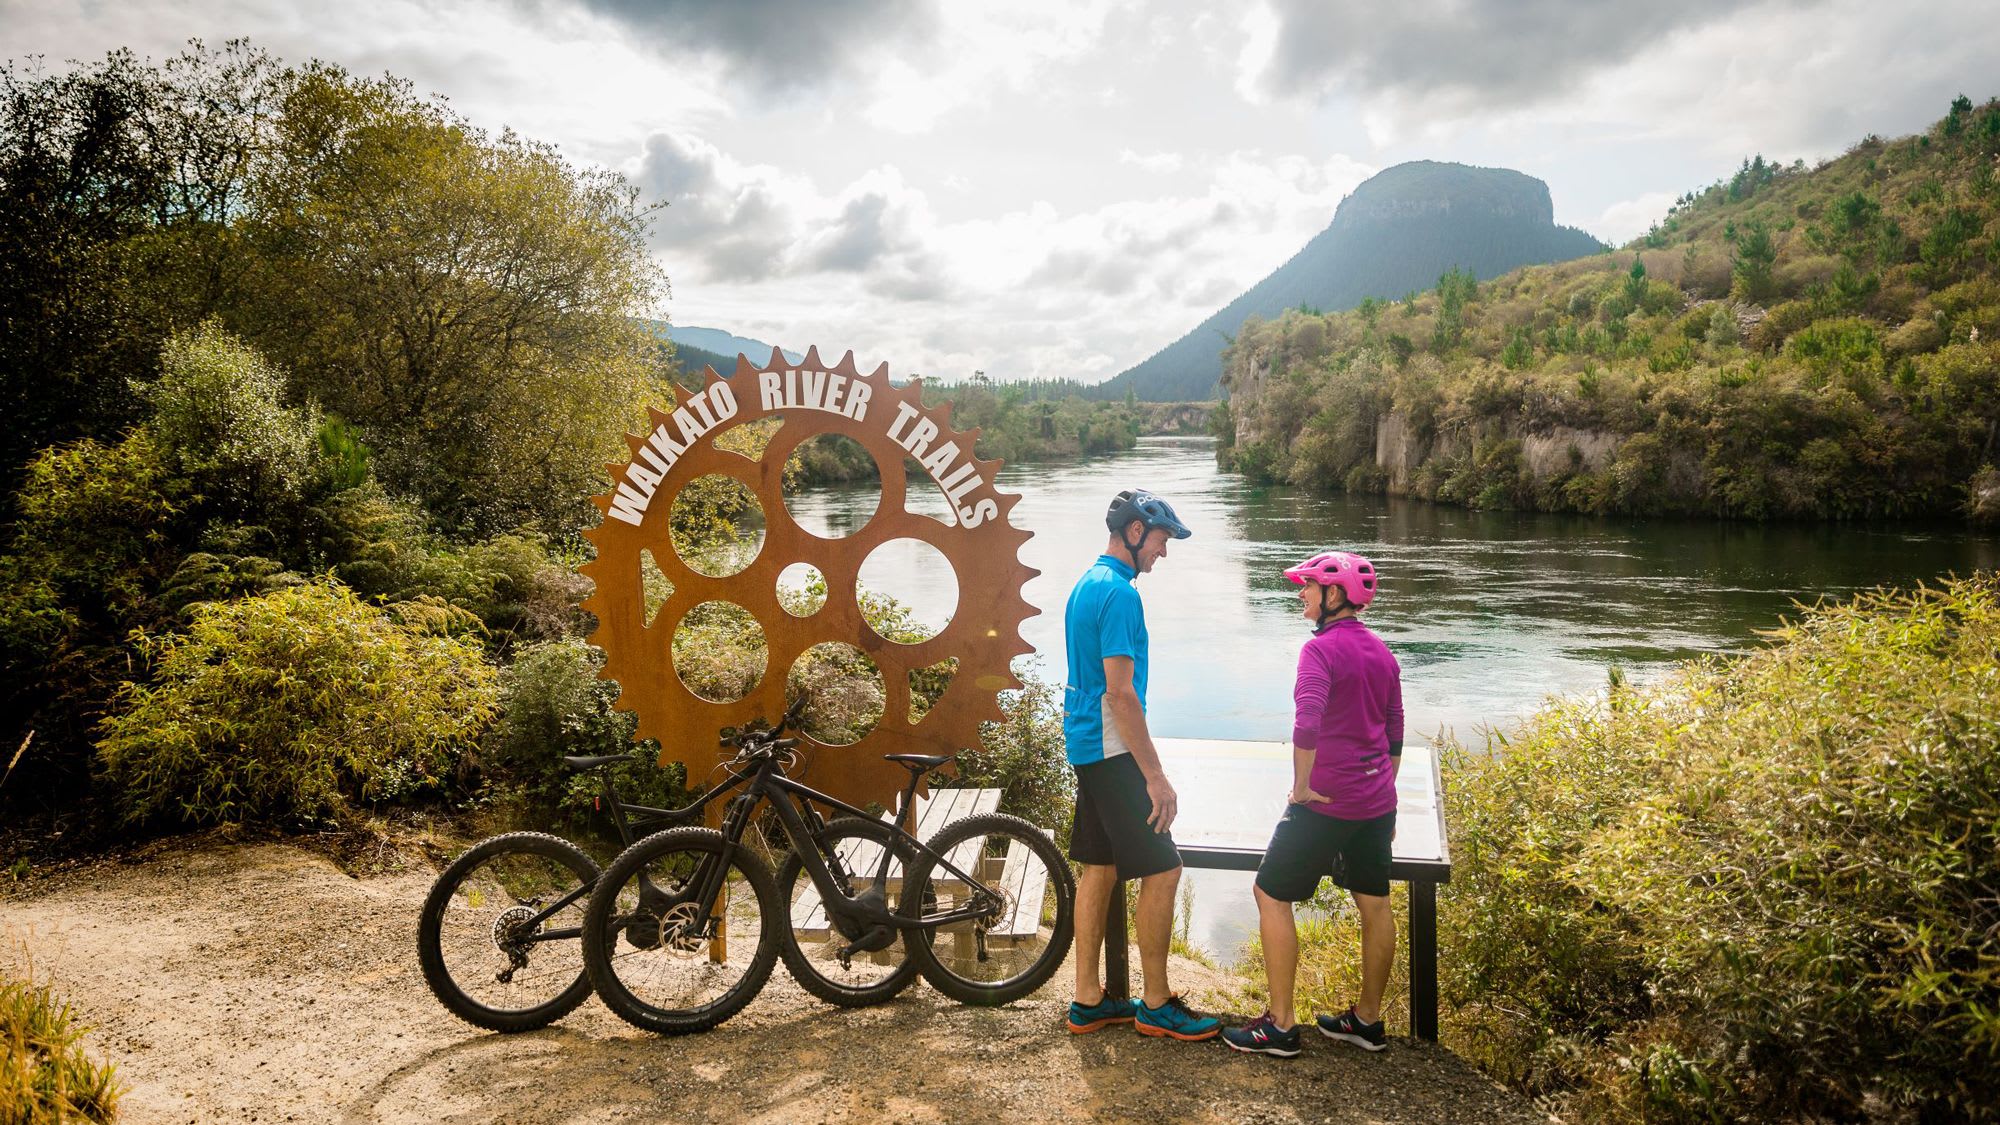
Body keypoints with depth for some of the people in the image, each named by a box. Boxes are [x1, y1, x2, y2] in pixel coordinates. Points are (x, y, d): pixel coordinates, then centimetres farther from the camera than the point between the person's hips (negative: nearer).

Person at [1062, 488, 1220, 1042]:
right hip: (1113, 750, -10)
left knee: (1099, 868, 13)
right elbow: (1120, 692, -22)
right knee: (1162, 870, -2)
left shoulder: (1087, 584, 14)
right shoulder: (1119, 592, -18)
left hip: (1086, 744, 10)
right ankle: (1156, 1005, 8)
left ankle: (1088, 999, 20)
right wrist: (1156, 775, -20)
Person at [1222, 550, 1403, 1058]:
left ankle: (1281, 1026, 6)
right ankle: (1368, 1020, 27)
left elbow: (1307, 723, -30)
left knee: (1271, 896, 3)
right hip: (1377, 802, 9)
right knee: (1374, 904, 15)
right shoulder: (1382, 652, 10)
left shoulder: (1321, 648, -16)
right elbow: (1395, 737, 17)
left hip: (1326, 802, -8)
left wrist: (1302, 786, -18)